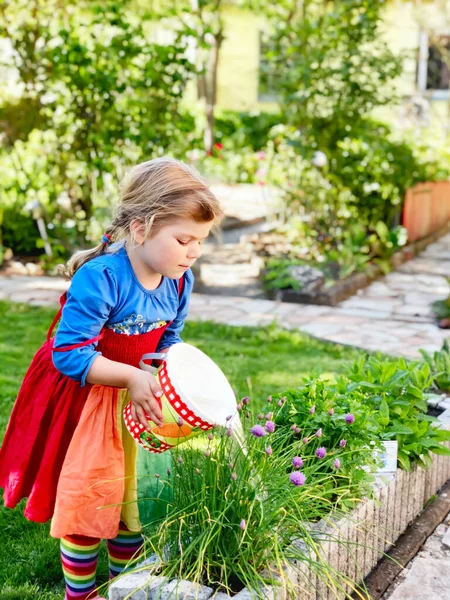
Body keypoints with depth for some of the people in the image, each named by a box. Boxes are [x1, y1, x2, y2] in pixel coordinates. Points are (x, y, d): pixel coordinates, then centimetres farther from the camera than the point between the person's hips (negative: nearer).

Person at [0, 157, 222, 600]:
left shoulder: (178, 281, -8)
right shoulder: (100, 279, -30)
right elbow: (70, 355, -29)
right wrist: (131, 377, -34)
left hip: (137, 398, 7)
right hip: (83, 400, -6)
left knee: (138, 497, 16)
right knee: (87, 501, 3)